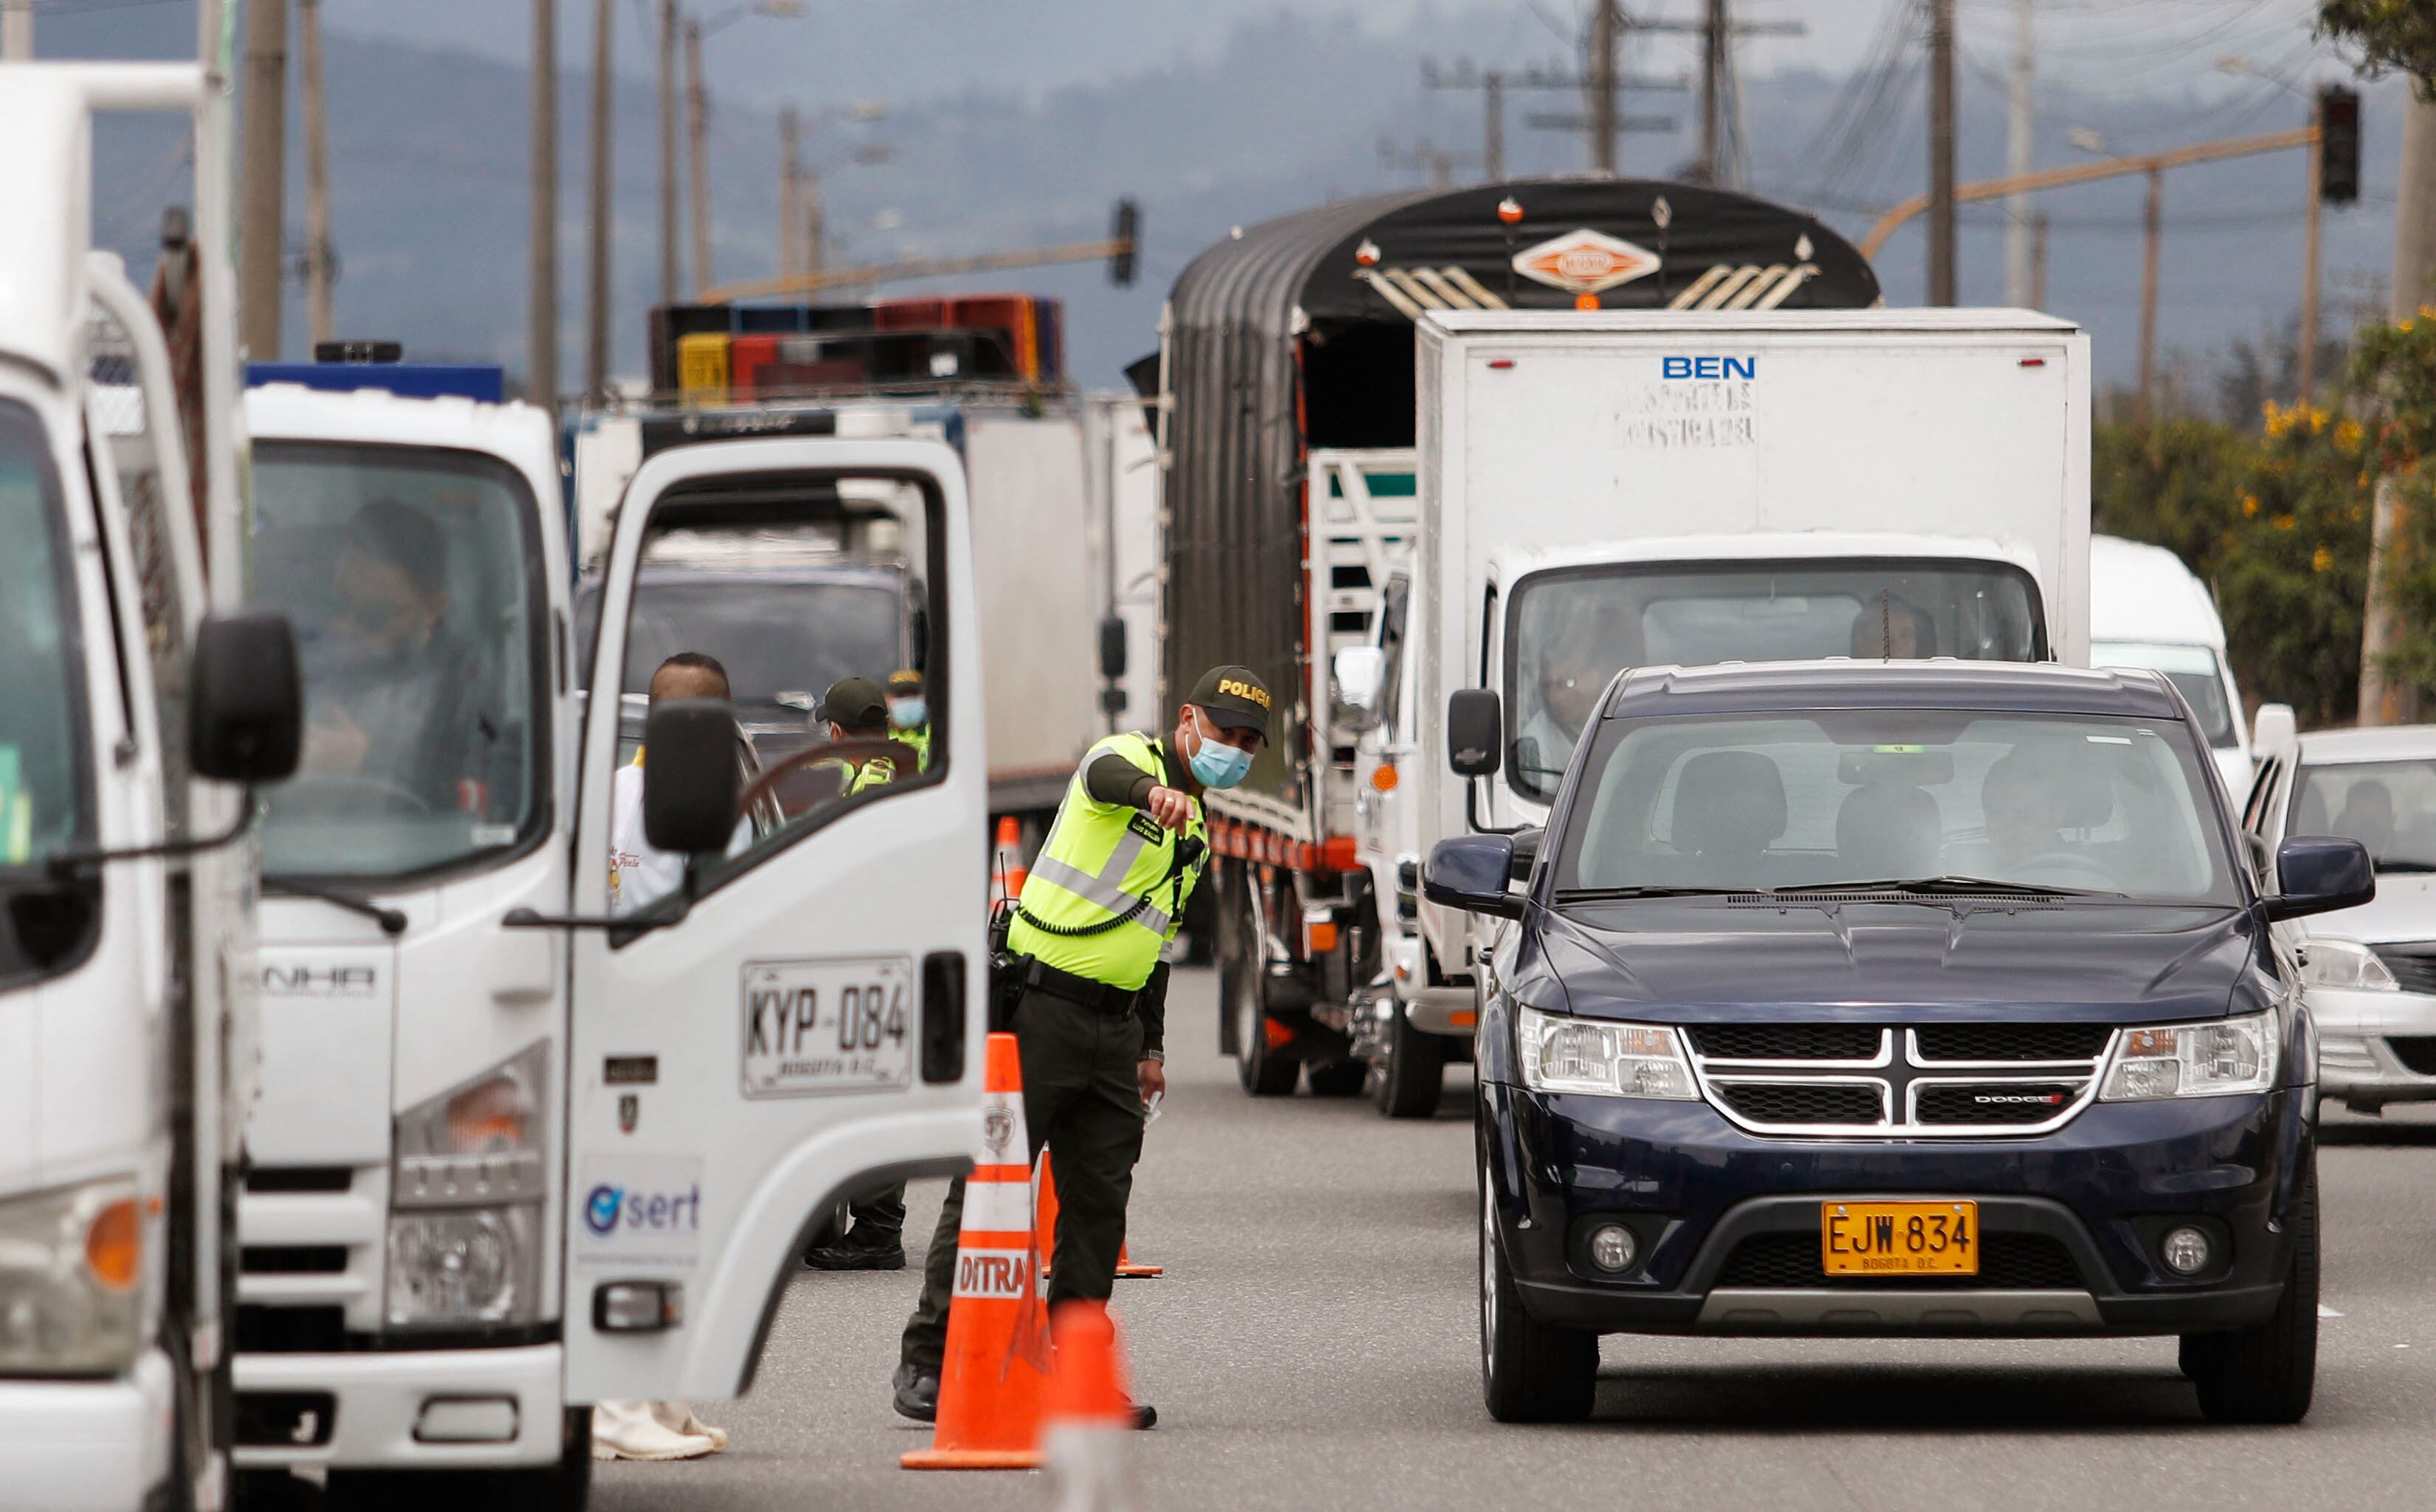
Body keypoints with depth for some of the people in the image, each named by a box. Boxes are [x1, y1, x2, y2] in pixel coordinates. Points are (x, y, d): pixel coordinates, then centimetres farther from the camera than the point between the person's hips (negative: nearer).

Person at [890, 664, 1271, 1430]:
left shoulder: (1194, 830, 20)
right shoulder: (1131, 758, -6)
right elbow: (1107, 777, -33)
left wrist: (1152, 1045, 24)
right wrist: (1151, 792, -56)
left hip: (1113, 1024, 8)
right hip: (1041, 1007, -8)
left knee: (1100, 1199, 5)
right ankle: (927, 1359, 0)